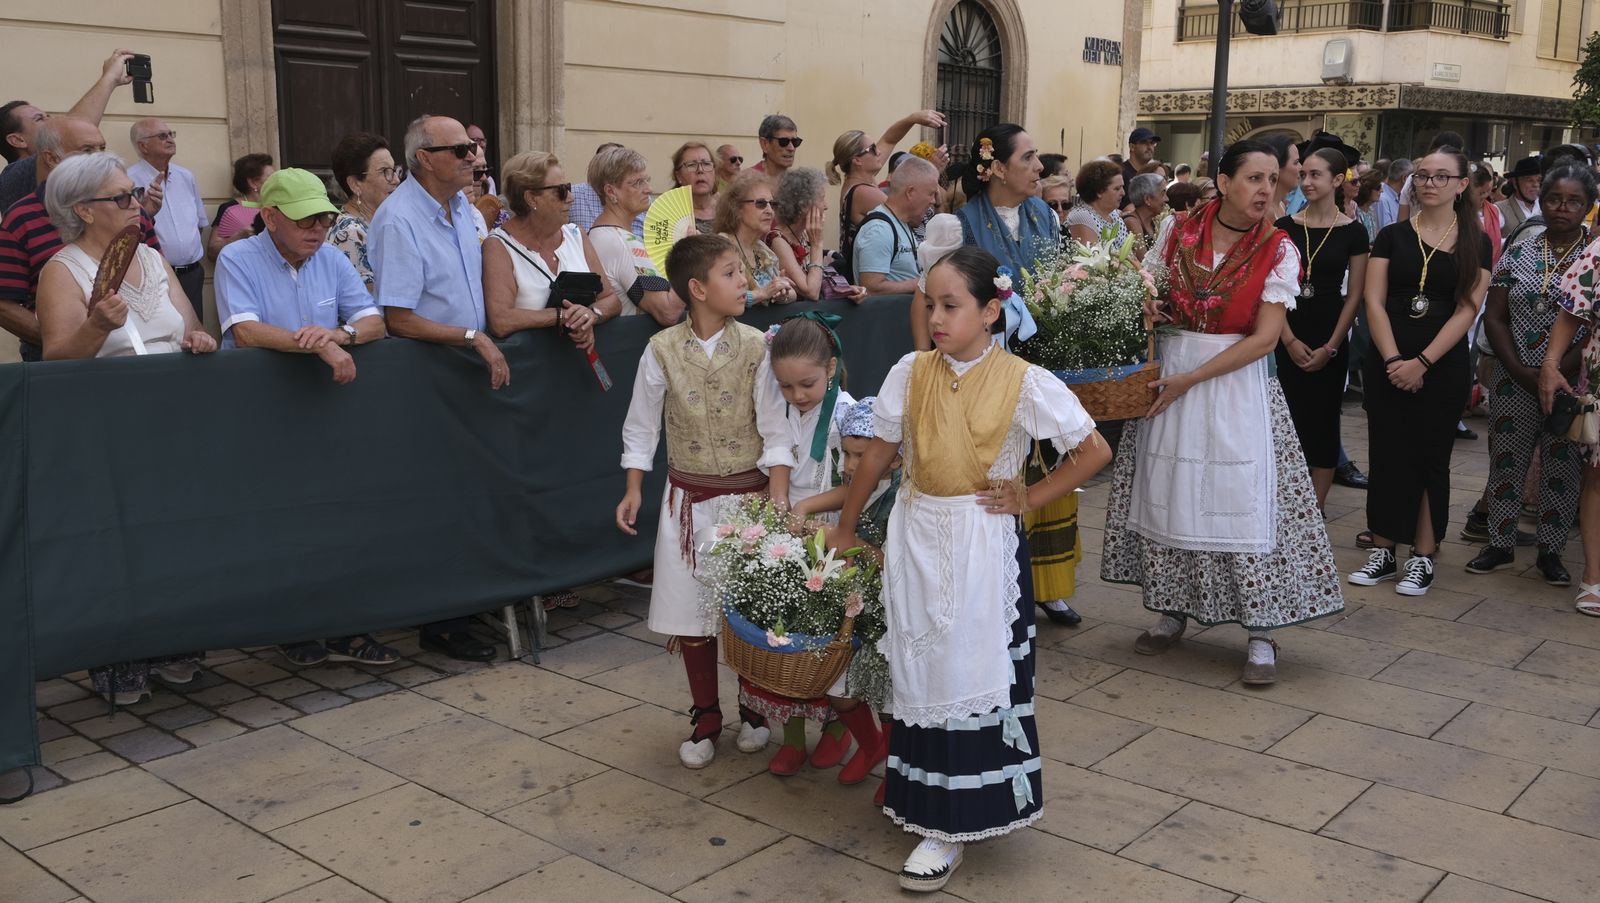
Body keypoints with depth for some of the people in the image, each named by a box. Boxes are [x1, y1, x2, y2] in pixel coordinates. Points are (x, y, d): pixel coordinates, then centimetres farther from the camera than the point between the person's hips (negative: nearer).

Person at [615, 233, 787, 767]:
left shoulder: (754, 347, -7)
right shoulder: (662, 350, -6)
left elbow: (774, 428, -6)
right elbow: (642, 426, 4)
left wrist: (779, 494, -15)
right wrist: (633, 490, 1)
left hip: (747, 494, 0)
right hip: (688, 497, 1)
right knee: (691, 609, 8)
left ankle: (753, 711, 30)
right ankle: (705, 720, 26)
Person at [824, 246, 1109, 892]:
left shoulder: (1024, 383, -11)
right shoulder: (911, 372, -2)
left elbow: (1094, 451, -6)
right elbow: (879, 454, 5)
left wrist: (1028, 500, -8)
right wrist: (845, 529, 11)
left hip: (980, 544, -3)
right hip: (914, 536, 4)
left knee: (970, 674, 2)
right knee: (919, 672, 11)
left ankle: (952, 825, 12)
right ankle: (927, 800, 29)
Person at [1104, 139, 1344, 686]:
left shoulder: (1278, 251, -6)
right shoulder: (1178, 231, 0)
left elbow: (1264, 338, -12)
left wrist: (1189, 380, -17)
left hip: (1237, 384, -3)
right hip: (1167, 375, 3)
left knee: (1245, 500, -4)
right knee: (1168, 493, 7)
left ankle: (1260, 634, 5)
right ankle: (1172, 610, 22)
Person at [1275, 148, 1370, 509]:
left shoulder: (1353, 232, -1)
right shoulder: (1285, 227, 2)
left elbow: (1355, 295, -1)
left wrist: (1330, 347, -7)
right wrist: (1289, 340, -8)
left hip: (1330, 338, -1)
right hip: (1287, 337, 1)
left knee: (1323, 421, 4)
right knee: (1289, 419, 1)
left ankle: (1315, 509, 11)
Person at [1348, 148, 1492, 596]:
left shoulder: (1475, 244, 2)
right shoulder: (1392, 236, 5)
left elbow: (1467, 310, -5)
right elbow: (1374, 301, -2)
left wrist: (1422, 362, -15)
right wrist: (1393, 360, -14)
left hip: (1444, 366, -1)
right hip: (1387, 364, 1)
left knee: (1430, 458, 4)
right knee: (1387, 455, 4)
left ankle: (1422, 557, 11)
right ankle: (1383, 552, 13)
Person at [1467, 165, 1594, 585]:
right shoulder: (1518, 254, 5)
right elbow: (1494, 317, 2)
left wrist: (1557, 374, -16)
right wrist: (1520, 371, -9)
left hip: (1573, 386, -2)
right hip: (1513, 383, 2)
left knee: (1561, 470, 6)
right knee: (1506, 463, 9)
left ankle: (1550, 551, 18)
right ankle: (1501, 545, 21)